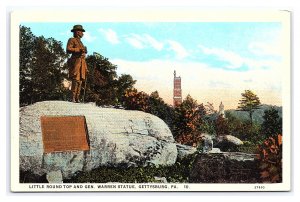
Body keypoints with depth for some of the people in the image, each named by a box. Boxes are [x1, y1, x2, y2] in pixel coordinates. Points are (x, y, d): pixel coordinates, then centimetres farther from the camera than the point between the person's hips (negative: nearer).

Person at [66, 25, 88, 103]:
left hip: (81, 62, 8)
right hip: (75, 62, -8)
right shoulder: (72, 40, 0)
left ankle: (77, 98, 2)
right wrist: (79, 50, -17)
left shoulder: (80, 42, 25)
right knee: (75, 80, -16)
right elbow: (68, 50, -13)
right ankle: (73, 98, -18)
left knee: (80, 81, 2)